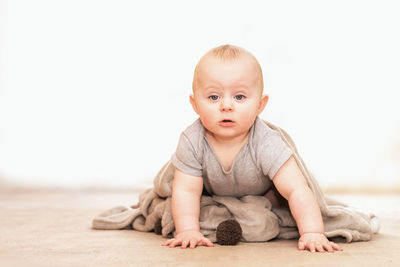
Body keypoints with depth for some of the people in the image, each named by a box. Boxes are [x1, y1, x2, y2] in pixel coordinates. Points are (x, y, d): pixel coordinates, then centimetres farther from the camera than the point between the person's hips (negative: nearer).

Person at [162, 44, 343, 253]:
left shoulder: (266, 144, -36)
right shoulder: (192, 142, -31)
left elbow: (297, 191, -37)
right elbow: (186, 191, -28)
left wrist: (312, 233, -47)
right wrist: (188, 231, -39)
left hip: (261, 199, 0)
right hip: (213, 199, 0)